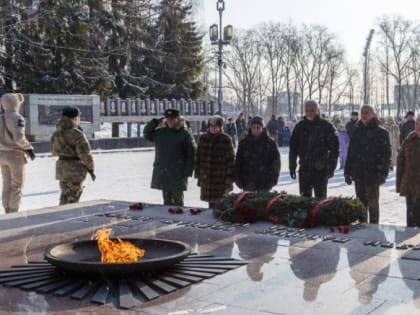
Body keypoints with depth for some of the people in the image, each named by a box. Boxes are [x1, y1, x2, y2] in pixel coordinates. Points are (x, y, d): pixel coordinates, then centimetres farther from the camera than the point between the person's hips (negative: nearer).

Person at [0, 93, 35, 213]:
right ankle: (14, 213, 1)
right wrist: (29, 149, -12)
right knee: (17, 185, 1)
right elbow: (19, 138, -24)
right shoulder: (17, 118, -14)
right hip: (15, 155, -7)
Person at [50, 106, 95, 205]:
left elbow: (54, 151, 18)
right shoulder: (77, 134, -16)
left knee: (65, 194, 18)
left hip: (61, 168, 7)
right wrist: (91, 169, -9)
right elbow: (84, 154, -19)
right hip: (75, 169, -7)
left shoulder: (56, 134, 7)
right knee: (72, 197, 0)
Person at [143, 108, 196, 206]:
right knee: (167, 201, 12)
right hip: (162, 174, 5)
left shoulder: (185, 135, -6)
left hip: (177, 175, -5)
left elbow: (191, 154, -7)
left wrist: (187, 172, -12)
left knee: (178, 201, 3)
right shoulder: (160, 132, 9)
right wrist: (155, 122, 6)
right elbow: (147, 133, 22)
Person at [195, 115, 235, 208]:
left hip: (221, 179, -4)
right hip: (206, 178, 4)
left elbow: (231, 160, -6)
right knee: (211, 203, 9)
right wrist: (198, 175, 8)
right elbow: (198, 157, 12)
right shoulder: (203, 138, 8)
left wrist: (229, 179, -10)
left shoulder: (226, 140, -4)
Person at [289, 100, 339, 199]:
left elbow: (334, 147, -3)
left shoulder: (326, 126, -2)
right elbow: (293, 148, 12)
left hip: (321, 169, -3)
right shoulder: (300, 126, 8)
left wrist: (331, 167, -9)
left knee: (320, 197, 2)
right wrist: (292, 167, 7)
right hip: (304, 169, 3)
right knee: (304, 198, 9)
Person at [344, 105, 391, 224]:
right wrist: (347, 172, 12)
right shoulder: (357, 132, 12)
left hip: (373, 175, -5)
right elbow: (350, 153, 16)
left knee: (372, 203, 2)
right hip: (358, 174, 5)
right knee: (360, 203, 13)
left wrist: (383, 173, -16)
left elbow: (386, 155, -8)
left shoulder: (381, 133, -4)